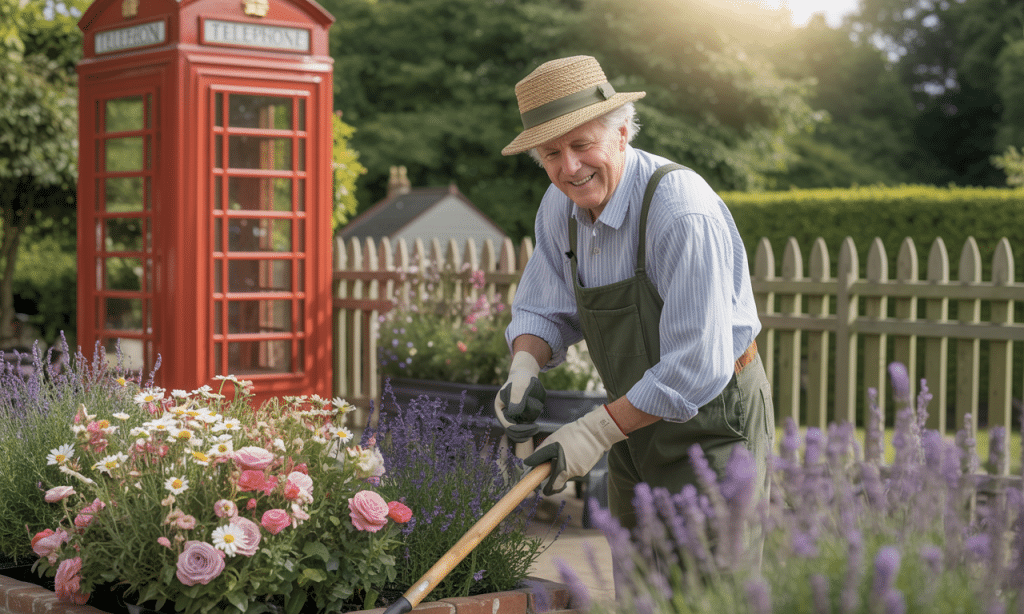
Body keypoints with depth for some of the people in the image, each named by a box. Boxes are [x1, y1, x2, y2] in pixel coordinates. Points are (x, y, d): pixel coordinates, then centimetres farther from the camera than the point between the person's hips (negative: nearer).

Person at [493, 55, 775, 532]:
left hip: (712, 421, -7)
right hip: (637, 415, 7)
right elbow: (543, 310, 8)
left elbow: (699, 370, -30)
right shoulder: (560, 207, -4)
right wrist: (524, 368, -14)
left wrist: (597, 431, -25)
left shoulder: (683, 214, -29)